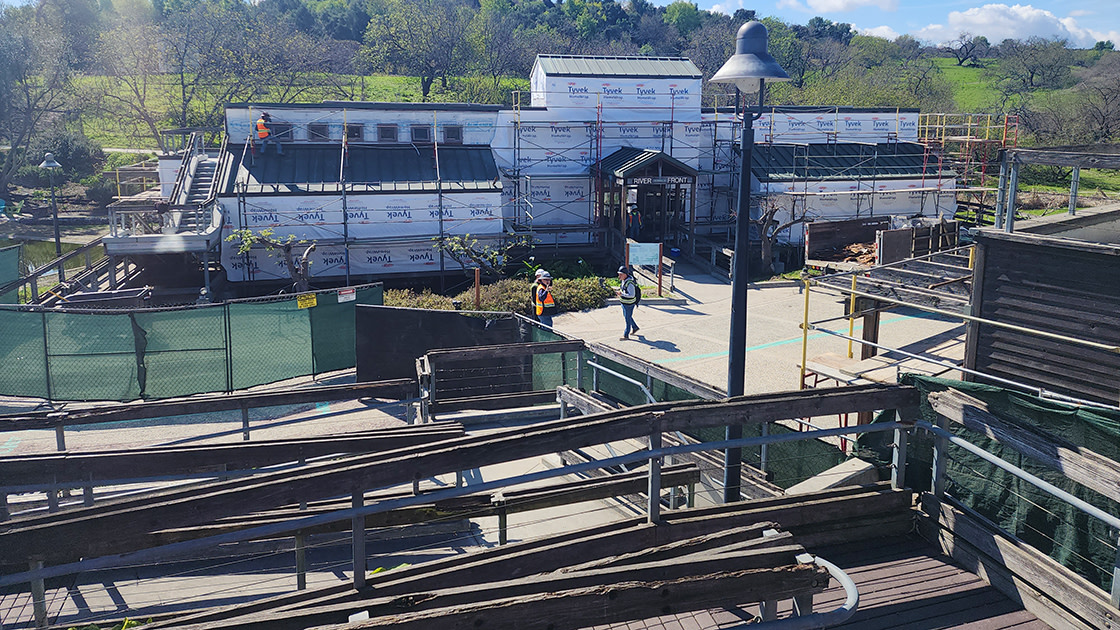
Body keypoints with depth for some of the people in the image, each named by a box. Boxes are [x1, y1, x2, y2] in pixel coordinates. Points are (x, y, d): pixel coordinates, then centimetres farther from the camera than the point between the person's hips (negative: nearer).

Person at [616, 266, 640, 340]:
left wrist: (621, 294, -31)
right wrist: (620, 293, 2)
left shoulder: (630, 283, -29)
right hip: (624, 303, 9)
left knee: (627, 319, 4)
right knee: (625, 316, 24)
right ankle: (635, 328, 44)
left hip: (629, 304, -9)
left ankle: (626, 335, 17)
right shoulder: (623, 280, 0)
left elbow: (632, 295, -30)